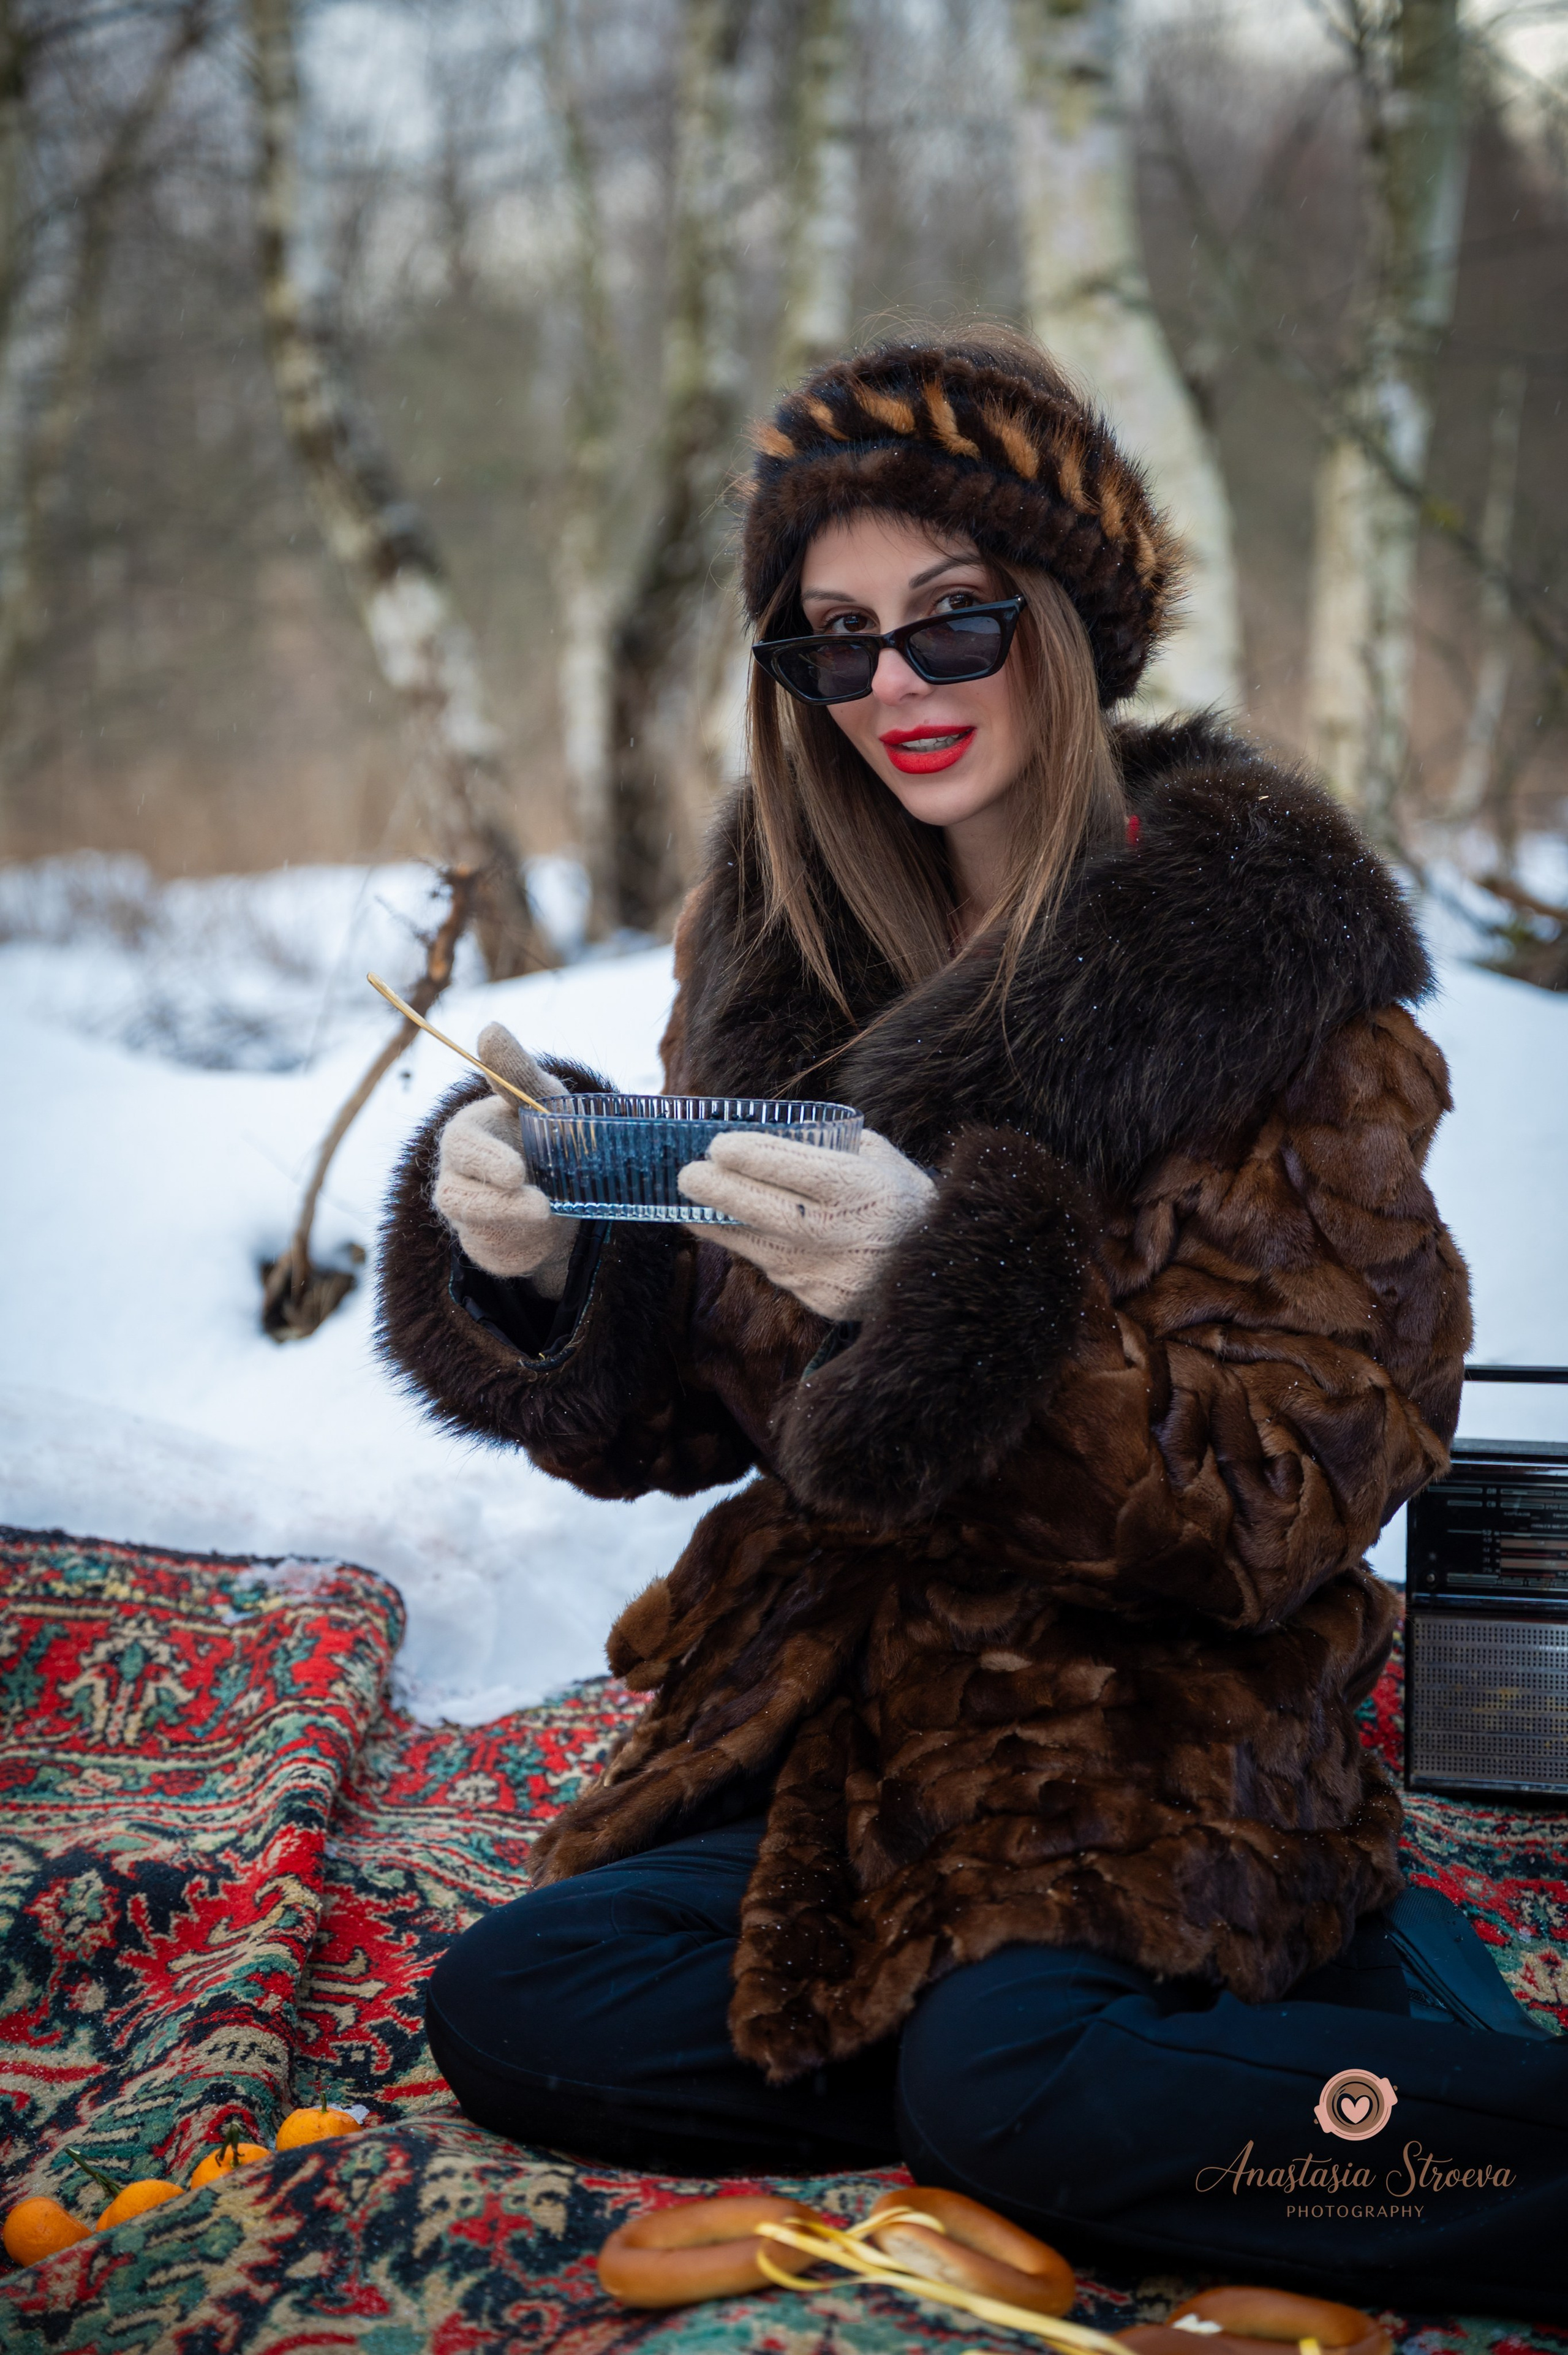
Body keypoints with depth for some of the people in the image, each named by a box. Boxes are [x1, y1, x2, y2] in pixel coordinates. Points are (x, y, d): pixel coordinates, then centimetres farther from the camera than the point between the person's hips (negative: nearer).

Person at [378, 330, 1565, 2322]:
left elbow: (1299, 1489, -16)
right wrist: (534, 1268, -16)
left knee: (1010, 2089, -31)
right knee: (507, 2011, -12)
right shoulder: (776, 938, 3)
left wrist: (948, 1290, -31)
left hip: (1166, 1734, -7)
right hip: (828, 1699, 7)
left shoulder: (1268, 958, -11)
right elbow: (672, 1417, 6)